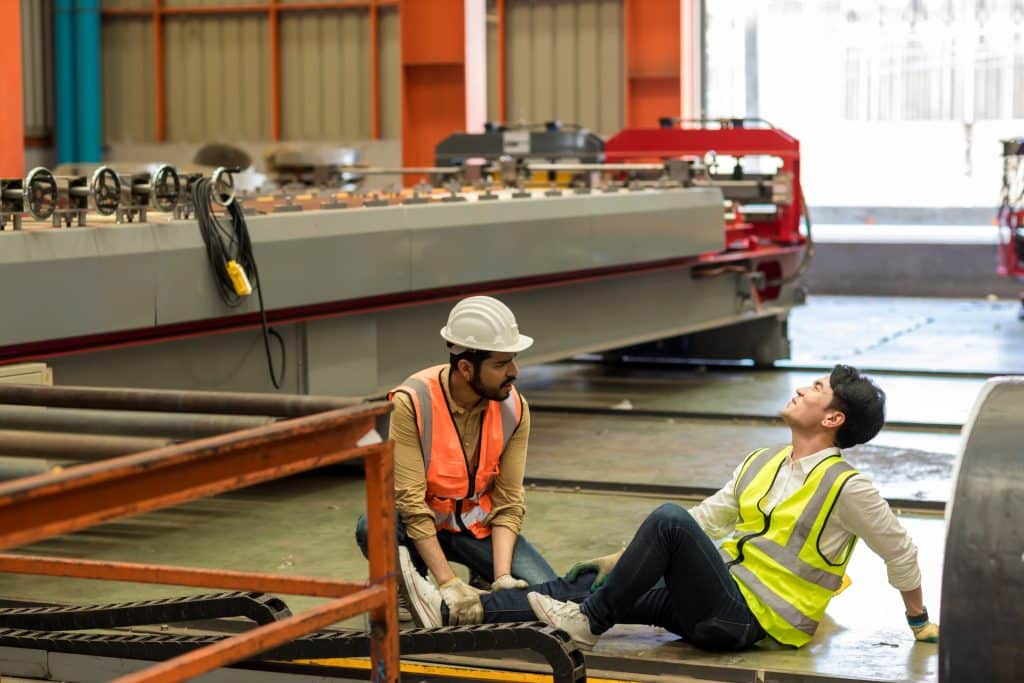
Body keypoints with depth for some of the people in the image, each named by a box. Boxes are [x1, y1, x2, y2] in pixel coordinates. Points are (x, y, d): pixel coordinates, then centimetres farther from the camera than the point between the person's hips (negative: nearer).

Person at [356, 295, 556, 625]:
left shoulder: (514, 409, -12)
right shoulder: (412, 402, -24)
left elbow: (508, 500, -10)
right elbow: (410, 499, -27)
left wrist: (502, 576, -25)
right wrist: (448, 582, -33)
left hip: (481, 524, 2)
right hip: (421, 524, -2)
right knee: (372, 529, -36)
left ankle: (484, 583, 13)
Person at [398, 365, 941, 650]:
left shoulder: (845, 488, -9)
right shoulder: (762, 464, 15)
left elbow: (899, 550, 0)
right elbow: (707, 518, 20)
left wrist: (919, 622, 9)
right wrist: (626, 559, 18)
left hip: (747, 618, -8)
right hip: (717, 601, 8)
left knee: (668, 519, -27)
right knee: (589, 582, -6)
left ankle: (588, 624, -17)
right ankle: (452, 611, -13)